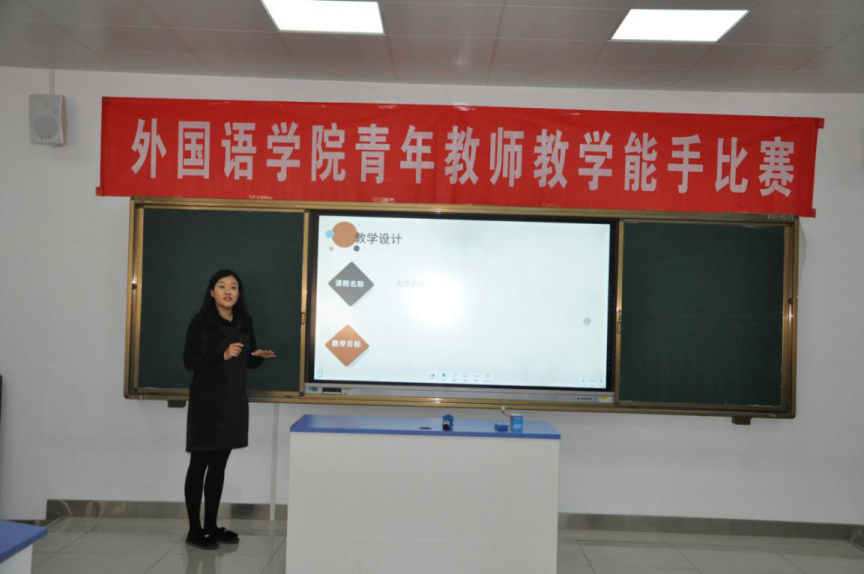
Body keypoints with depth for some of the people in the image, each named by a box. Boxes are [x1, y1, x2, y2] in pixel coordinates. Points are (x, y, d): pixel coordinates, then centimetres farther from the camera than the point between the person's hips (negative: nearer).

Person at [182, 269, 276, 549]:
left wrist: (260, 356, -8)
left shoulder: (244, 323, 9)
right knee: (199, 464, 1)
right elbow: (189, 361, -13)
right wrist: (222, 356, -23)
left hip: (234, 402, 6)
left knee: (219, 465, 11)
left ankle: (211, 526, 20)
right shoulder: (200, 322, -7)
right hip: (206, 401, -5)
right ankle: (194, 530, 9)